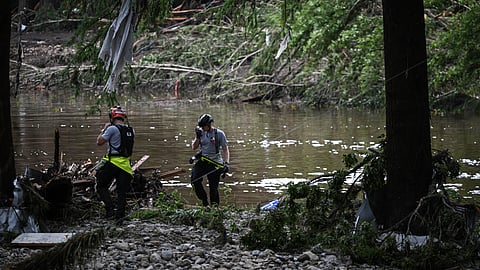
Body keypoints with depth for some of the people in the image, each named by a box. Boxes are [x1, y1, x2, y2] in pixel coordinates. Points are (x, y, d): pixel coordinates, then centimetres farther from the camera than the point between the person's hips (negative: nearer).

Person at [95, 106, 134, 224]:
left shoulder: (112, 129, -10)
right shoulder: (130, 130, 9)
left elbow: (99, 142, -2)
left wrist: (104, 129, 12)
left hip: (113, 162, -5)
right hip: (125, 164, 5)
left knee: (101, 186, 9)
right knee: (122, 191, 8)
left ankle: (110, 209, -6)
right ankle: (120, 215, 0)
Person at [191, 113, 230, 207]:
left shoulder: (219, 133, -3)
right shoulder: (201, 132, 8)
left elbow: (225, 149, -2)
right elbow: (194, 148, 10)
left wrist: (227, 163, -14)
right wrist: (197, 137, -6)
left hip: (215, 163, -3)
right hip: (203, 161, 4)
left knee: (213, 187, -5)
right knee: (195, 180, -16)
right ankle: (205, 202, -3)